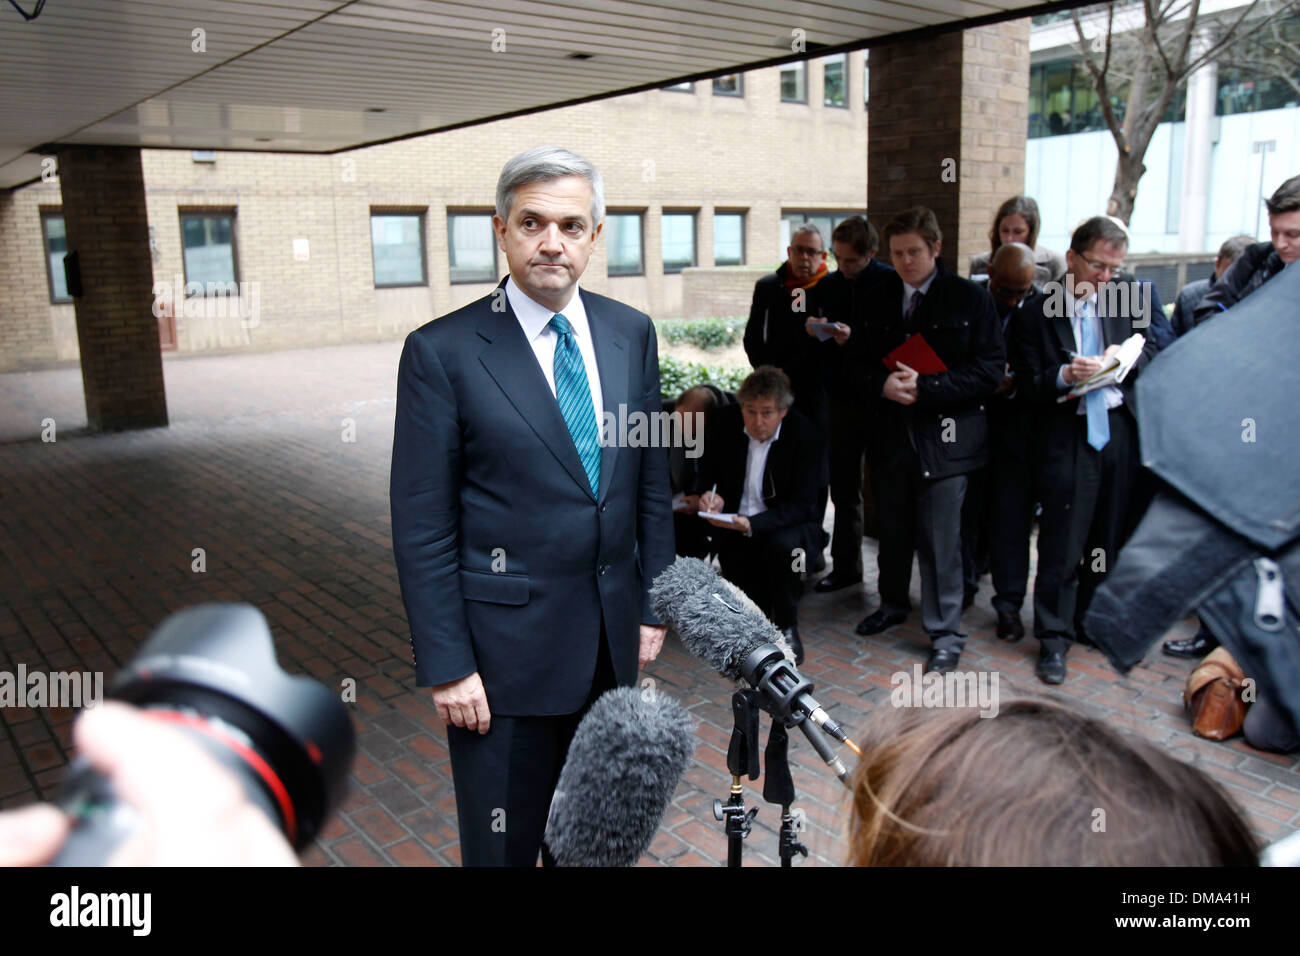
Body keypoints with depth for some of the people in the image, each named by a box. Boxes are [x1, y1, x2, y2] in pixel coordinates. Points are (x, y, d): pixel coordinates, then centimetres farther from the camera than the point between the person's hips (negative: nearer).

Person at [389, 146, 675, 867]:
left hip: (610, 641, 5)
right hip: (506, 646, -4)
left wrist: (652, 605, 8)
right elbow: (421, 529, -10)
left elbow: (651, 479, 9)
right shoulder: (441, 352, -11)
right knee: (504, 843, 12)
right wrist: (446, 667, -12)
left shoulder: (630, 333, 4)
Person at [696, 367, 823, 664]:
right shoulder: (725, 422, -7)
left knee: (784, 546, -34)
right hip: (735, 522, 3)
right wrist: (712, 496, -17)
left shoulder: (805, 435, -17)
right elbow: (708, 472, 8)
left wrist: (752, 524, -34)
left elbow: (802, 505, -18)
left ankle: (787, 628, -9)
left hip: (785, 525, -3)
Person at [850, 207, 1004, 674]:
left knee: (940, 539, -3)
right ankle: (893, 603, 39)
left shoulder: (969, 298, -3)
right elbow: (862, 362, 11)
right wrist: (882, 385, -11)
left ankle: (945, 633, 10)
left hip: (943, 436, -4)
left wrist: (926, 388, -17)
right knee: (892, 529, 17)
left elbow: (989, 368, -7)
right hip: (890, 434, 4)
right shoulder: (878, 298, 8)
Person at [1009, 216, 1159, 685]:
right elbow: (1027, 383, -7)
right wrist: (1063, 376, -26)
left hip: (1119, 433, 5)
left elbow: (1149, 351, 14)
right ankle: (1053, 640, 10)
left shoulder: (1125, 305, 9)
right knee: (1061, 546, -2)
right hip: (1067, 440, -5)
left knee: (1111, 537, 14)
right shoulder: (1036, 314, -4)